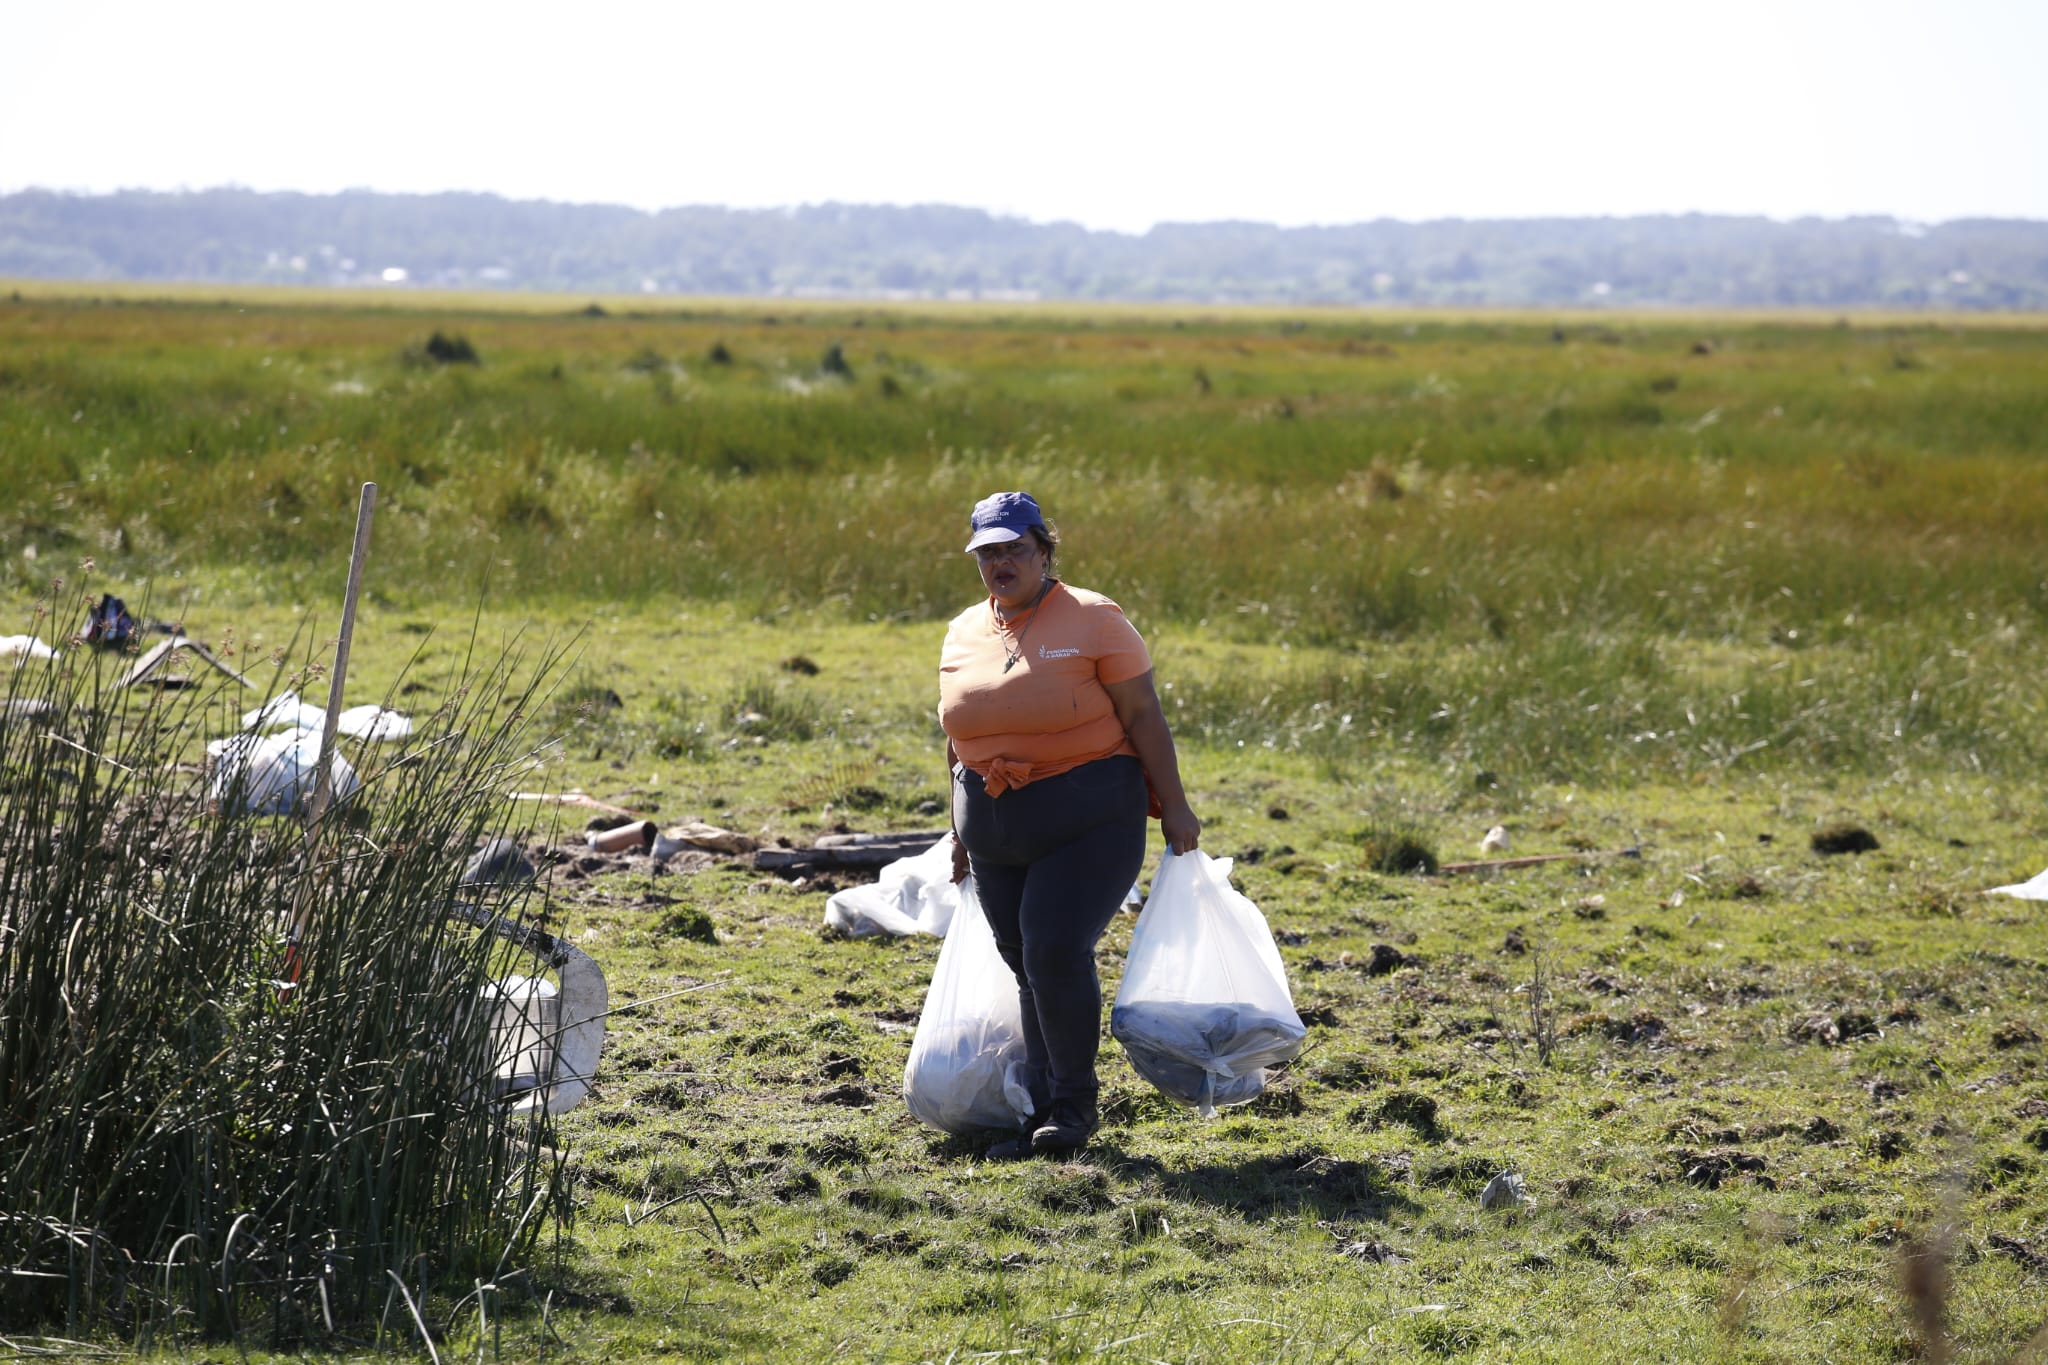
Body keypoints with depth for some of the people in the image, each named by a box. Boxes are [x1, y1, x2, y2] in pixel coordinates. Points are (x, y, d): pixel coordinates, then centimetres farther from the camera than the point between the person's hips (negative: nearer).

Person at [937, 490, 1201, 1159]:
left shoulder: (1093, 620, -7)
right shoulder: (962, 634, 9)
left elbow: (1143, 715, -8)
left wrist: (1173, 807, -10)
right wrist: (960, 829, 20)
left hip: (1089, 820, -5)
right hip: (997, 829, 5)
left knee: (1056, 953, -16)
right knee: (1028, 969, 6)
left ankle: (1076, 1103, -2)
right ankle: (1043, 1111, 14)